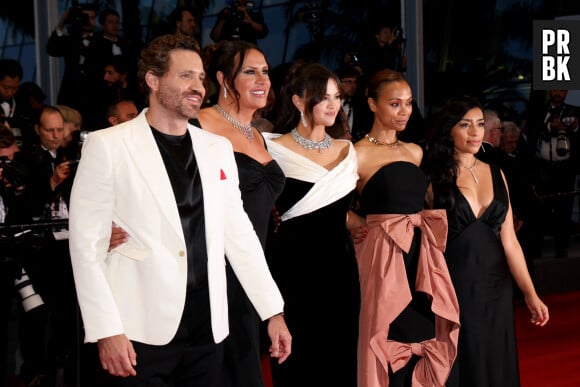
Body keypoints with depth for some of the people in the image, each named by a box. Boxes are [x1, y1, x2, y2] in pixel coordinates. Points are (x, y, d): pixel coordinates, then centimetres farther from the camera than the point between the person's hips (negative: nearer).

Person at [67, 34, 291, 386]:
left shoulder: (218, 148, 10)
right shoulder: (107, 146, -4)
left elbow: (239, 233, 12)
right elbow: (87, 244, -6)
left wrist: (274, 311, 7)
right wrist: (106, 331, -13)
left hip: (207, 331, 4)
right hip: (140, 333, -4)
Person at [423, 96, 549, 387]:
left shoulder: (496, 175, 7)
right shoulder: (434, 178, -5)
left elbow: (508, 240, 5)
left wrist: (530, 294, 1)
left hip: (496, 288, 4)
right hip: (453, 289, -4)